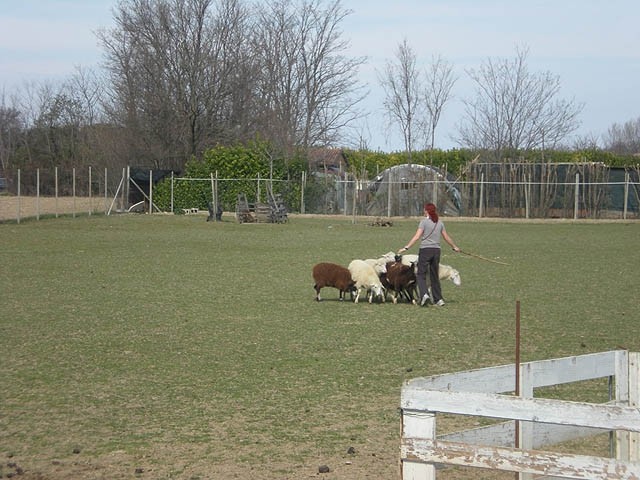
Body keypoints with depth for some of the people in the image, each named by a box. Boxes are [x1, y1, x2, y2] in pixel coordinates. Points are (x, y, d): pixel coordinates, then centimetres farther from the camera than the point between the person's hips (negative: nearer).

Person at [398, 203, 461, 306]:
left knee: (421, 274, 0)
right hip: (436, 250, 5)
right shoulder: (439, 222, 9)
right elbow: (446, 237, 16)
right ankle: (438, 299, 12)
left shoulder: (424, 221, -7)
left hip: (425, 249, -5)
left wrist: (406, 247, -14)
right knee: (435, 276, 13)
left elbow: (417, 237, -14)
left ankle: (424, 294, -21)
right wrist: (455, 247, 32)